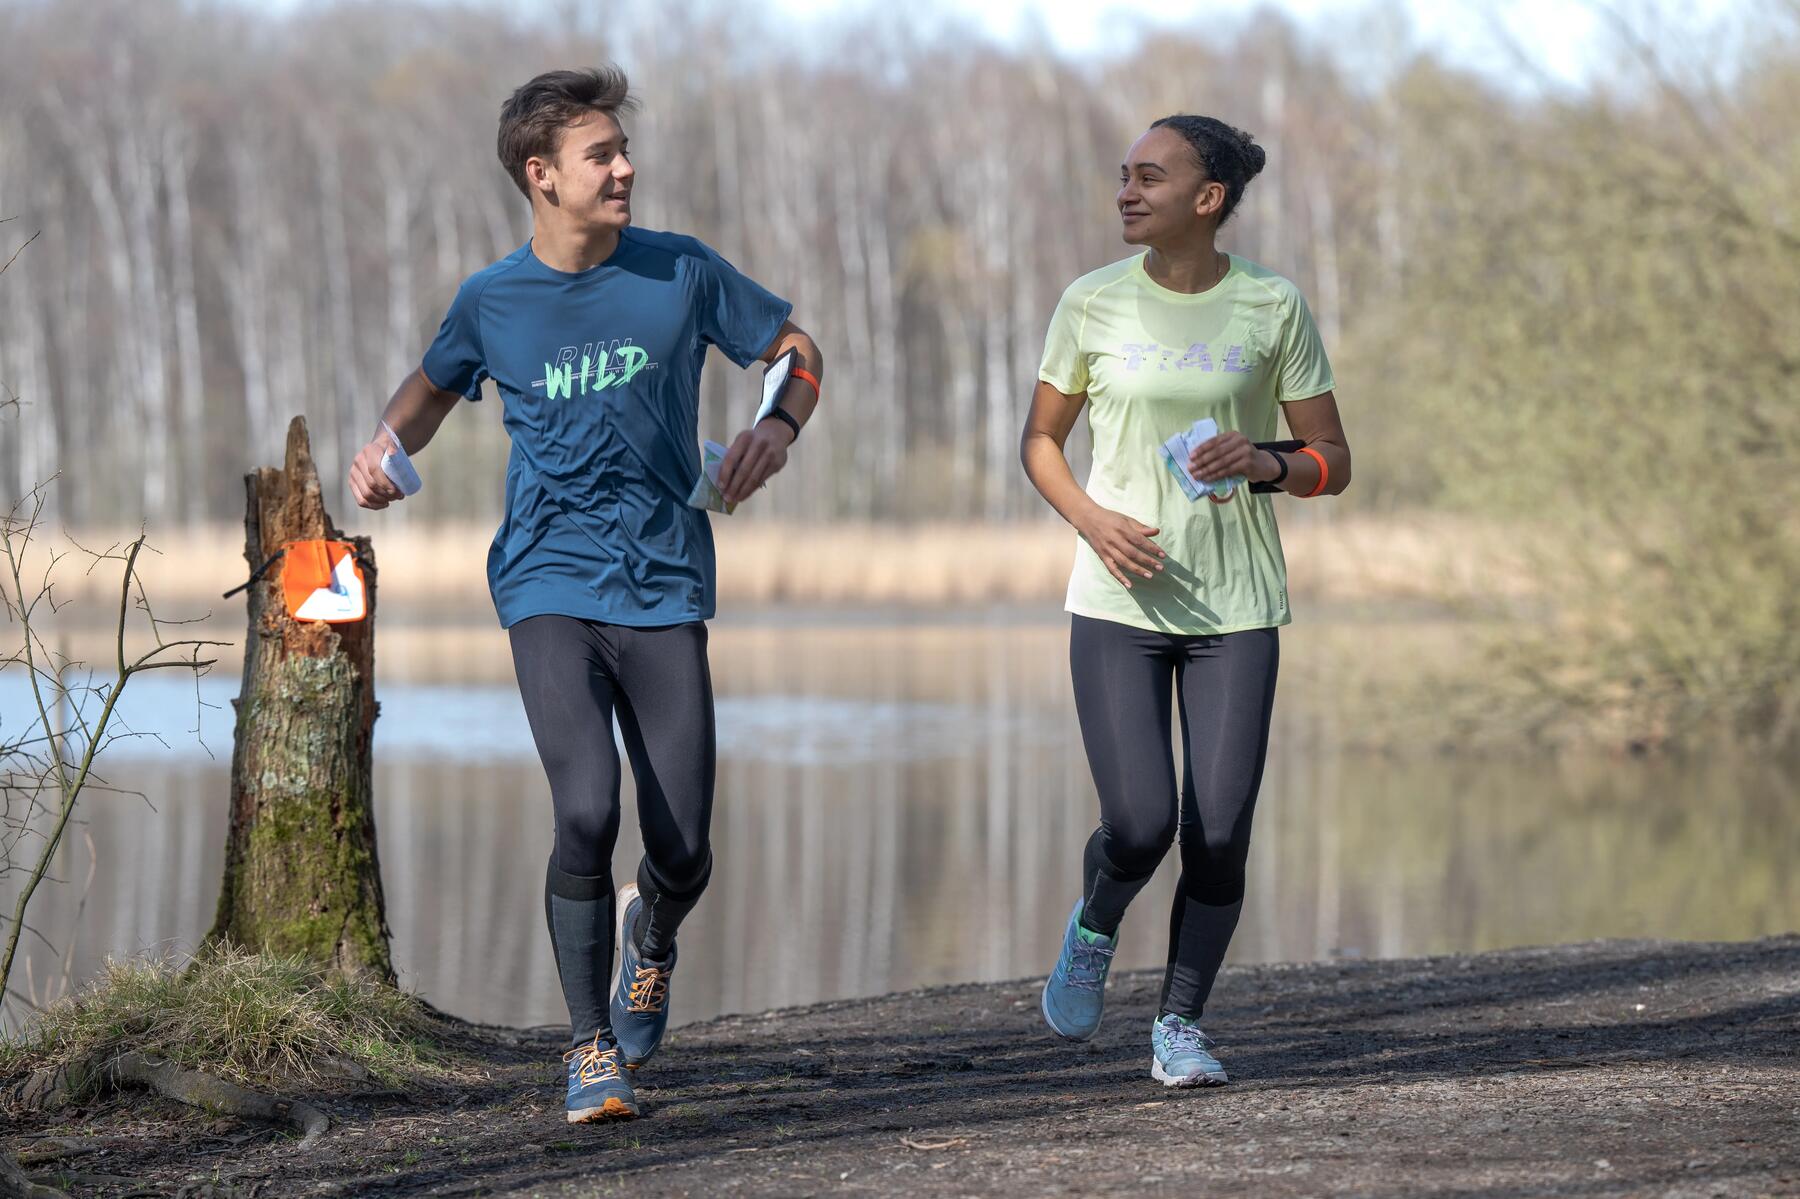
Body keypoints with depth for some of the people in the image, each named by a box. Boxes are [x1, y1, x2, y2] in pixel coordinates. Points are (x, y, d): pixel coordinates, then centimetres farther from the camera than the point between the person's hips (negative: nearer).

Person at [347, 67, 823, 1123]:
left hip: (665, 589, 1)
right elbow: (437, 384, 23)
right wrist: (386, 446, 3)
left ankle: (652, 933, 37)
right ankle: (592, 1044, -2)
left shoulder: (682, 273, 0)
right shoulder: (493, 301, 2)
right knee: (587, 812, -20)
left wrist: (780, 425, -7)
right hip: (550, 588, -1)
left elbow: (796, 346, 13)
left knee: (683, 853, -2)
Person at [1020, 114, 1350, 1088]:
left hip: (1235, 609, 0)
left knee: (1219, 834, -3)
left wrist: (1265, 461, -17)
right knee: (1140, 823, -12)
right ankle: (1093, 928, 22)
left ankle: (1180, 1025, 15)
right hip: (1118, 603, 0)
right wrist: (1094, 520, -9)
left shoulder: (1272, 307, -1)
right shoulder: (1093, 304, 0)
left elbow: (1333, 463, 4)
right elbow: (1040, 439, 10)